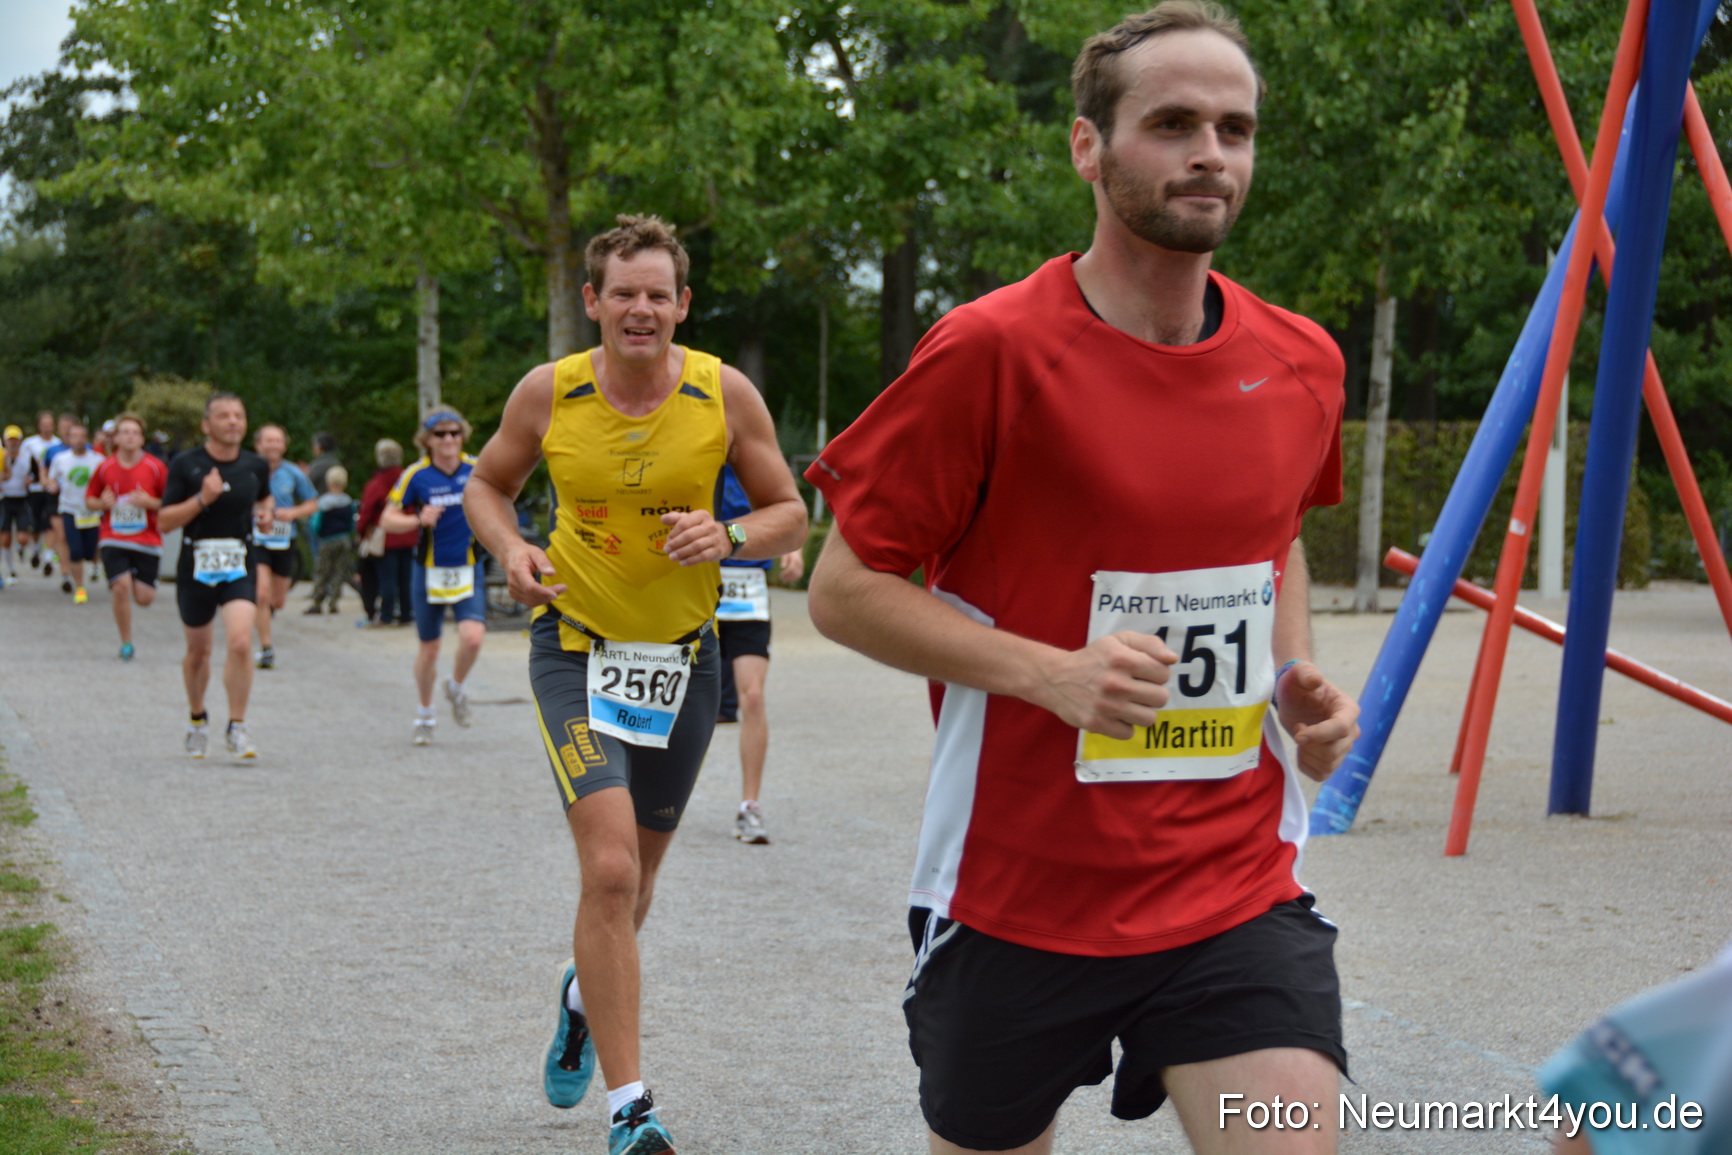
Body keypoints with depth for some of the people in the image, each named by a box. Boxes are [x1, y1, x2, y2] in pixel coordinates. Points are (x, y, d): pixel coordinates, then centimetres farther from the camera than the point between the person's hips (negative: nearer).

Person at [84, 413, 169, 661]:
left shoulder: (155, 468, -3)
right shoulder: (105, 468, 3)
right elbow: (90, 499, 15)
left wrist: (150, 502, -17)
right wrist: (102, 503, -7)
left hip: (147, 541, 0)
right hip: (113, 540, 0)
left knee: (144, 598, -3)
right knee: (121, 586, -18)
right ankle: (126, 643, 0)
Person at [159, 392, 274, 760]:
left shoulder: (255, 465, 4)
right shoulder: (186, 464, -5)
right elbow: (164, 522, -7)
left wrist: (268, 512, 4)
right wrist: (202, 499, -21)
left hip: (238, 568, 1)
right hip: (195, 567, -1)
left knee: (241, 642, -19)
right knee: (198, 651, 13)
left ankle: (236, 727, -8)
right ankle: (197, 717, 39)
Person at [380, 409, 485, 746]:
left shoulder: (477, 470, -2)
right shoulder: (416, 475, -7)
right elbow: (387, 520, -5)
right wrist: (418, 520, -23)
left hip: (468, 570, 1)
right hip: (430, 572, -1)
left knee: (472, 637, -20)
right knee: (429, 648, 6)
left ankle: (457, 688, 12)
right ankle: (424, 715, 29)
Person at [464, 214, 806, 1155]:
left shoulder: (724, 394, -8)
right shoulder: (548, 394, -8)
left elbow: (789, 512, 1)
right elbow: (487, 485, 9)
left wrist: (728, 539, -20)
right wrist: (511, 551, -12)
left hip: (682, 655, 2)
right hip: (577, 649, -2)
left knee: (634, 874, 17)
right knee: (609, 868, -19)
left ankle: (585, 993, 52)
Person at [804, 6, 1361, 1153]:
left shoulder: (1303, 364, 4)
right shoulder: (991, 350, -12)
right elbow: (846, 588, -9)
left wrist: (1300, 673, 5)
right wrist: (1051, 672, -22)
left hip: (1238, 889, 3)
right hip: (1016, 897, -3)